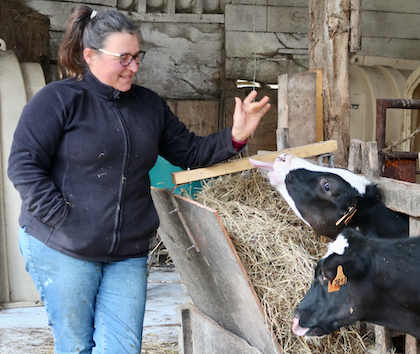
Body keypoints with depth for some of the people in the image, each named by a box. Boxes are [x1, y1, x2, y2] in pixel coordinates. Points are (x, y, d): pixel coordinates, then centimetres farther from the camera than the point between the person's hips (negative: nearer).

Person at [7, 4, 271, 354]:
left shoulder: (150, 105, 11)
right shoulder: (58, 99, -7)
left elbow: (189, 152, 15)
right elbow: (23, 165, -11)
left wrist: (235, 136, -2)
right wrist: (64, 220, -17)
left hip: (128, 253, 5)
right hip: (62, 250, -4)